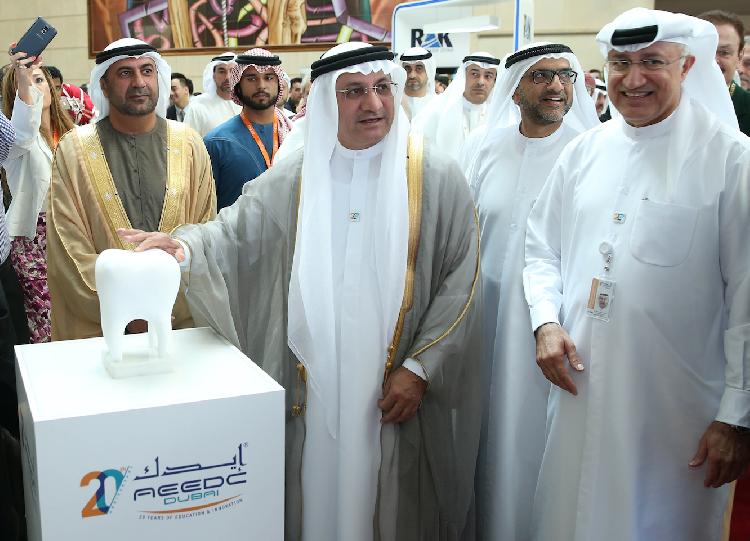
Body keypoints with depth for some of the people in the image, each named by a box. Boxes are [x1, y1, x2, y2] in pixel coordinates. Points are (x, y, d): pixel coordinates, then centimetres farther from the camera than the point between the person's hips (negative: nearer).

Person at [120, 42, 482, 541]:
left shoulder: (437, 178, -3)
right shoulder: (293, 179, 4)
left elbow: (462, 279, -4)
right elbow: (234, 231, -1)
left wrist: (421, 369, -10)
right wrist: (187, 245, -23)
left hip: (397, 392, -1)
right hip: (312, 389, 2)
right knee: (318, 501, 13)